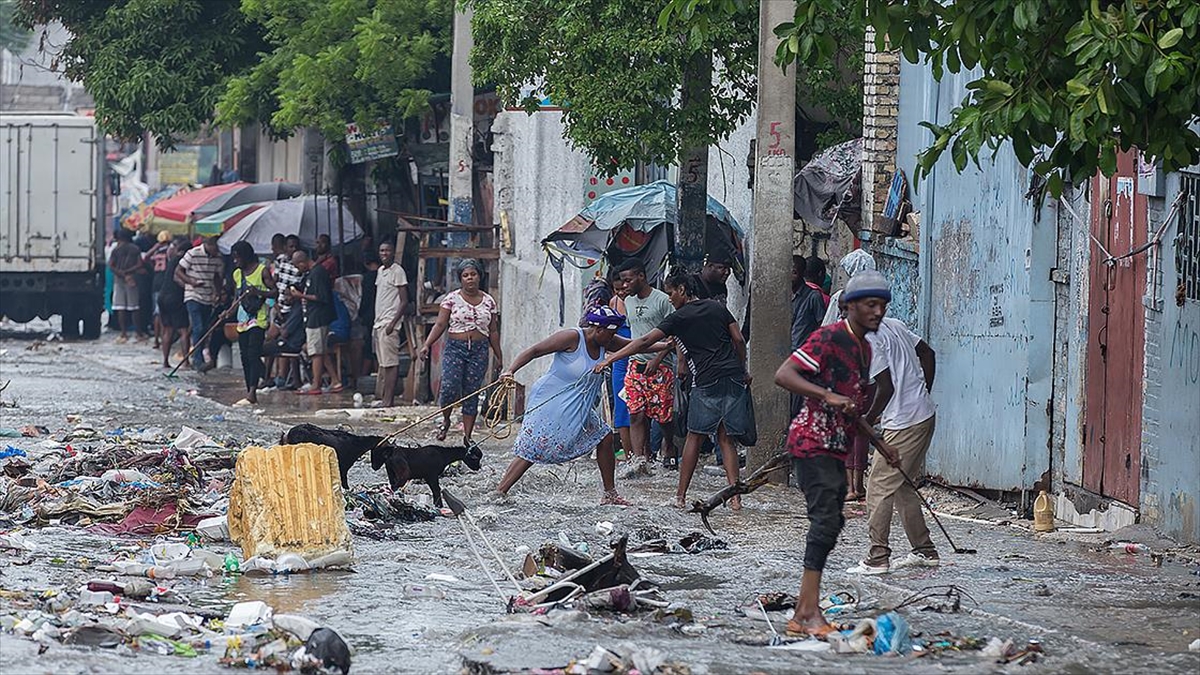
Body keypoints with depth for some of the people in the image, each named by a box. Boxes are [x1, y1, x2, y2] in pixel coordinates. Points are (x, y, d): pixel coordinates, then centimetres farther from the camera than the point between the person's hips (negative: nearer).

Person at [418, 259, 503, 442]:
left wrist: (499, 357, 14)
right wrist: (426, 345, -13)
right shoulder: (452, 298, 2)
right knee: (450, 387, -17)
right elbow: (440, 325, -1)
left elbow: (493, 332, 14)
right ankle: (445, 421, 11)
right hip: (455, 347, -2)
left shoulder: (488, 302, 9)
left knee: (472, 393, 1)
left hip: (479, 351, 2)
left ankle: (467, 436, 7)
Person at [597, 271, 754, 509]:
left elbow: (645, 342, -4)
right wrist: (743, 369, 23)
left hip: (707, 382, -4)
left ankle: (681, 495, 6)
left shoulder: (679, 318, -1)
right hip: (735, 378, 4)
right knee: (726, 438, 6)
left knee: (695, 437, 4)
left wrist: (610, 359, -2)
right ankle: (735, 495, -5)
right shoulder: (717, 308, 12)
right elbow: (739, 340, 10)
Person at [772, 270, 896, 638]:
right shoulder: (829, 338, -13)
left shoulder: (864, 347, 16)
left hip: (836, 445, 10)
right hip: (814, 440, -10)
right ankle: (809, 612, -22)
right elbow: (783, 375, -23)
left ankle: (804, 612, 11)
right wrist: (828, 396, -31)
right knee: (826, 520, -19)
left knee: (830, 524, 8)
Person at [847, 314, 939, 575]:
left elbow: (886, 387, -20)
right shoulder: (893, 325, 10)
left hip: (904, 424, -9)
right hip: (925, 415, 9)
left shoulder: (866, 341, -17)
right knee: (903, 487, 18)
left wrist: (867, 421, -9)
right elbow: (928, 354, 15)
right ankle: (924, 551, 22)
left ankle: (878, 558, -4)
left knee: (879, 487, -3)